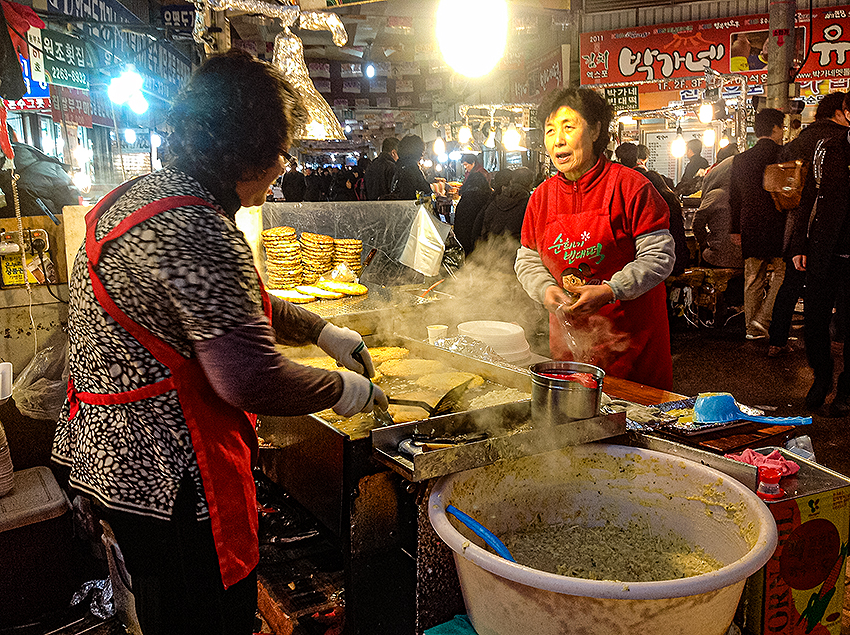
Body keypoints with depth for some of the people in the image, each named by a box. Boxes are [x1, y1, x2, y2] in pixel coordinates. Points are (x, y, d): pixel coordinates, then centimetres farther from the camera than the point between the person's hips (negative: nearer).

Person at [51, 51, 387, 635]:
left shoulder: (142, 194, 8)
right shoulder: (196, 230, -27)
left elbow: (230, 303, 18)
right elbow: (252, 379, -28)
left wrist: (323, 331, 16)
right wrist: (343, 390, -11)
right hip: (166, 473, -10)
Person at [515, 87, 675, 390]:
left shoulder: (629, 186, -10)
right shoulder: (541, 197, 5)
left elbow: (659, 256, -12)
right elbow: (527, 260, 10)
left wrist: (609, 291, -22)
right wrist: (546, 289, -11)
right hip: (569, 336, 4)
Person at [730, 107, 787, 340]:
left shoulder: (740, 159, 6)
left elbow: (734, 198, 10)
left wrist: (735, 229, 16)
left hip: (750, 228, 5)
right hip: (777, 225, -5)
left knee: (754, 277, 12)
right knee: (781, 273, 7)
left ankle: (752, 328, 17)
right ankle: (764, 319, -3)